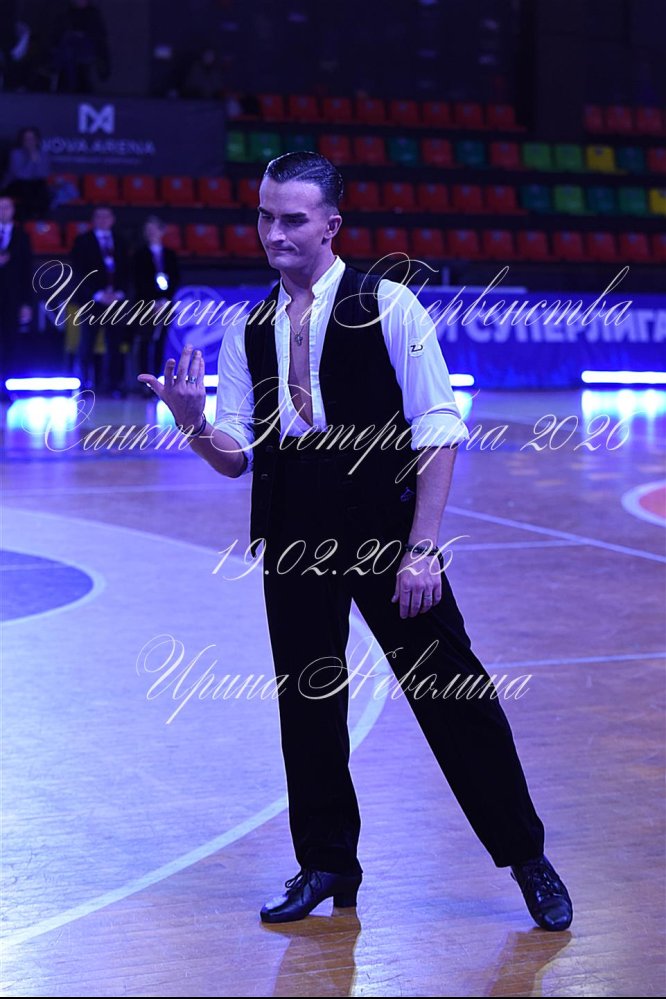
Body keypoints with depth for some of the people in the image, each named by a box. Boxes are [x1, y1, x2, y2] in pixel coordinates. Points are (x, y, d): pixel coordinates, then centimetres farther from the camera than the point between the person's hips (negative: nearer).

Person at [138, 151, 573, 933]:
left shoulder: (389, 307, -6)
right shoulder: (247, 333, 6)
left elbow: (439, 429, -8)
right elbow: (238, 456, 8)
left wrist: (422, 547, -14)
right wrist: (192, 422, -14)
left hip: (385, 535, -4)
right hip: (293, 540, 4)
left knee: (449, 691, 0)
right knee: (305, 701, 10)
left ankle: (527, 859, 16)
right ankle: (326, 866, 28)